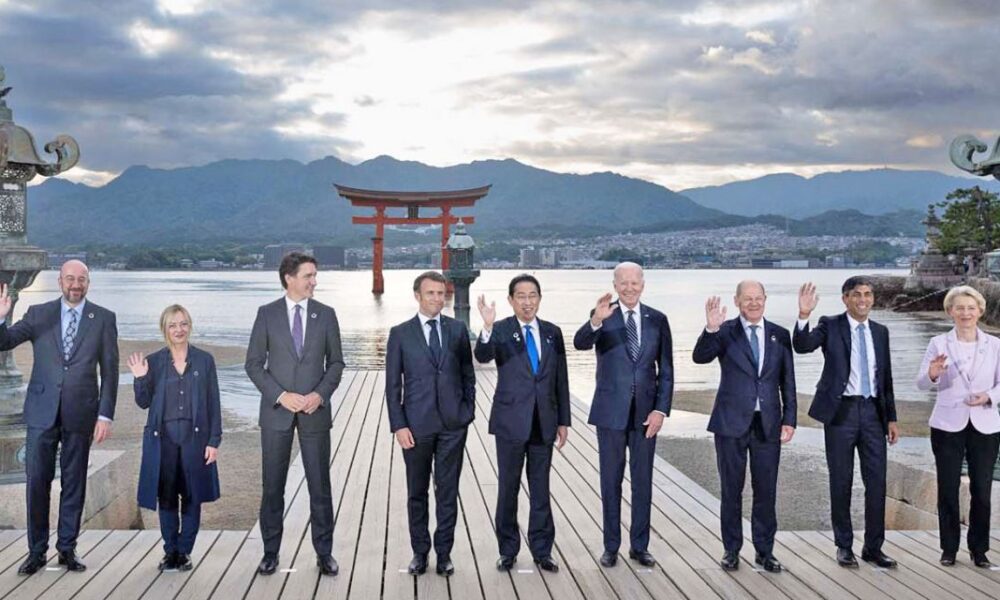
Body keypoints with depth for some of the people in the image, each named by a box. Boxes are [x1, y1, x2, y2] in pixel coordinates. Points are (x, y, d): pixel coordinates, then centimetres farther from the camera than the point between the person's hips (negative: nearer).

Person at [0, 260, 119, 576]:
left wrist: (105, 415, -4)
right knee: (37, 481, 3)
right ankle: (36, 550, 14)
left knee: (74, 484, 7)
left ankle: (67, 548, 19)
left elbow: (109, 370, 1)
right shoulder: (38, 314, 4)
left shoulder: (103, 319, 1)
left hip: (80, 413, -1)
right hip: (42, 411, 1)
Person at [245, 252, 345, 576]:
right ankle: (270, 552, 18)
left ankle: (324, 553, 15)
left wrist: (320, 394, -10)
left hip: (315, 411, 1)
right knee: (272, 486, 6)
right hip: (276, 411, -1)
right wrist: (281, 395, -13)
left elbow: (336, 362, 5)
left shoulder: (326, 314, 3)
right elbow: (254, 363, -1)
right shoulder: (267, 314, -1)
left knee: (320, 485, 4)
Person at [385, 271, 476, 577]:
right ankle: (420, 552, 21)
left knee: (448, 492, 6)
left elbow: (468, 374, 12)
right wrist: (398, 425, -7)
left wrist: (468, 411, 4)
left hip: (453, 424, 1)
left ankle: (444, 552, 16)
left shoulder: (457, 329, 6)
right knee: (417, 492, 9)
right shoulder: (400, 333, 1)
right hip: (416, 425, -1)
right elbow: (393, 384, 0)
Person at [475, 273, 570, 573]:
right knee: (508, 489, 8)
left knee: (540, 490, 10)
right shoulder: (501, 331, -6)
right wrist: (487, 327, -45)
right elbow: (482, 356, -27)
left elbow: (561, 380, 9)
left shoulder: (552, 333, 5)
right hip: (511, 422, -3)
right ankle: (508, 551, 19)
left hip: (544, 423, 3)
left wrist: (563, 421, 7)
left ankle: (542, 551, 20)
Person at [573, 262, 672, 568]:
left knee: (643, 481, 9)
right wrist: (595, 321, -44)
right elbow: (580, 343, -24)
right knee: (611, 481, 7)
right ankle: (611, 546, 18)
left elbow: (666, 370, 5)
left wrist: (661, 409, -5)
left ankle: (639, 546, 21)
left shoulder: (658, 320, 3)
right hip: (611, 411, -2)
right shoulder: (602, 316, -4)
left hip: (646, 412, 2)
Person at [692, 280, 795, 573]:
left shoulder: (780, 335, 7)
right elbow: (700, 357, -19)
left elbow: (787, 382, 9)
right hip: (732, 422, -2)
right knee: (731, 490, 8)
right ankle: (731, 549, 19)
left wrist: (789, 420, 3)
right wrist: (711, 329, -34)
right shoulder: (725, 332, -2)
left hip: (767, 424, 2)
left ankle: (764, 551, 20)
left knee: (766, 491, 8)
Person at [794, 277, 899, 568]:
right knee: (841, 482, 5)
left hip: (873, 412, 4)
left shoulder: (880, 332, 11)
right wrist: (803, 315, -35)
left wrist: (891, 418, 11)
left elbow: (886, 378, 15)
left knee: (877, 482, 4)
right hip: (841, 412, -3)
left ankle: (873, 547, 16)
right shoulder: (831, 325, -1)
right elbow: (802, 346, -19)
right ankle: (844, 546, 17)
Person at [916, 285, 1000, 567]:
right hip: (948, 425, -1)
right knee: (948, 489, 3)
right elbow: (921, 383, -5)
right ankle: (949, 549, 15)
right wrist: (932, 375, -27)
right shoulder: (938, 344, 0)